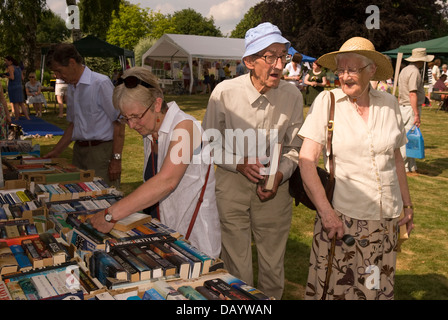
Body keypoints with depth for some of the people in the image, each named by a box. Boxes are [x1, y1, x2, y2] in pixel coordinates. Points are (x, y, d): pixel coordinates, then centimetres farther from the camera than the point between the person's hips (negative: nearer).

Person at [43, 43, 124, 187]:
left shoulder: (101, 83, -12)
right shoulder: (71, 88, 15)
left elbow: (119, 122, -15)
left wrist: (116, 159, -19)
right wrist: (56, 151, 19)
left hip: (101, 151, -8)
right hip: (79, 151, 8)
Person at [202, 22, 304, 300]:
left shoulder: (293, 96, -7)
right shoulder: (225, 92, -13)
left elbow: (294, 147, 5)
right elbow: (209, 143, -2)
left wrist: (280, 174, -12)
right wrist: (239, 163, -18)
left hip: (274, 185, 2)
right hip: (232, 183, -1)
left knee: (273, 264, 16)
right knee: (236, 266, 10)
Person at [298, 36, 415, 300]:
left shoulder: (389, 103, 4)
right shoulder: (327, 102, -7)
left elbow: (395, 157, 15)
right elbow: (307, 160, -11)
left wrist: (407, 204, 17)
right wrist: (325, 211, -18)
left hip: (387, 218, 3)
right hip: (341, 215, -3)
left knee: (379, 287, 13)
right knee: (336, 286, 4)